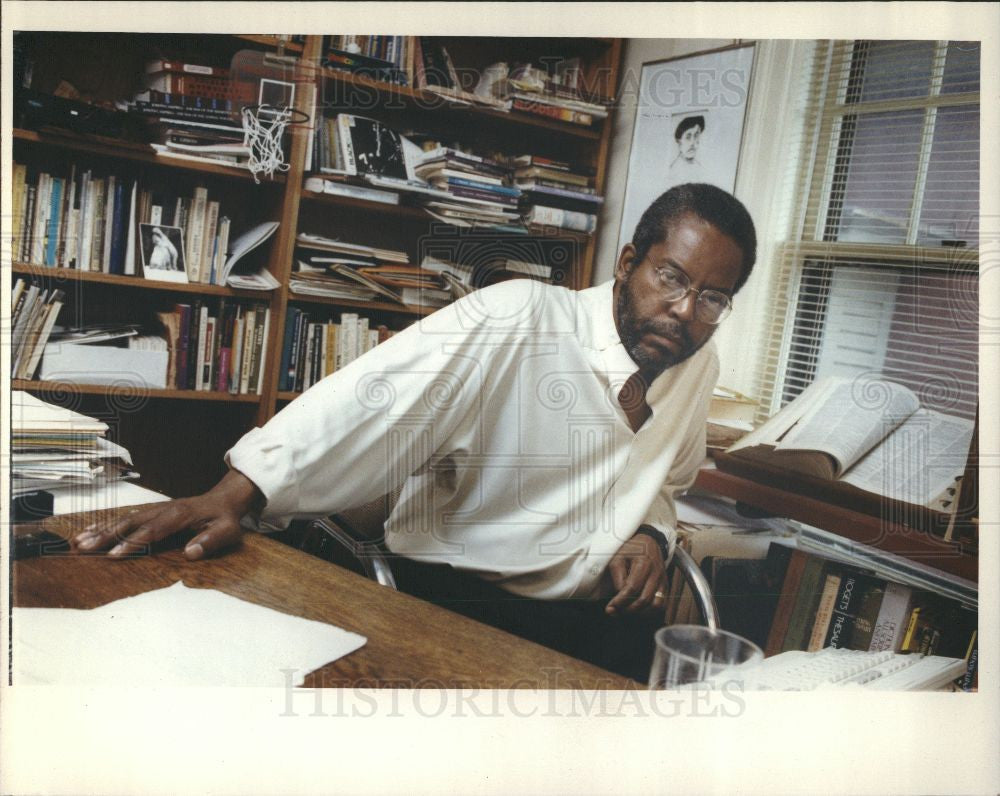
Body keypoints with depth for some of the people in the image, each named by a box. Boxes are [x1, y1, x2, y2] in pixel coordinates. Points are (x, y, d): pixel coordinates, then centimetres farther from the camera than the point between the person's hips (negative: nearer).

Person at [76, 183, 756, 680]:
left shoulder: (698, 364, 6)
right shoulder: (515, 321, -16)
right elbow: (374, 397, -28)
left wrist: (650, 534, -1)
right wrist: (235, 495, -39)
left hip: (598, 612, 6)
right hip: (461, 595, -6)